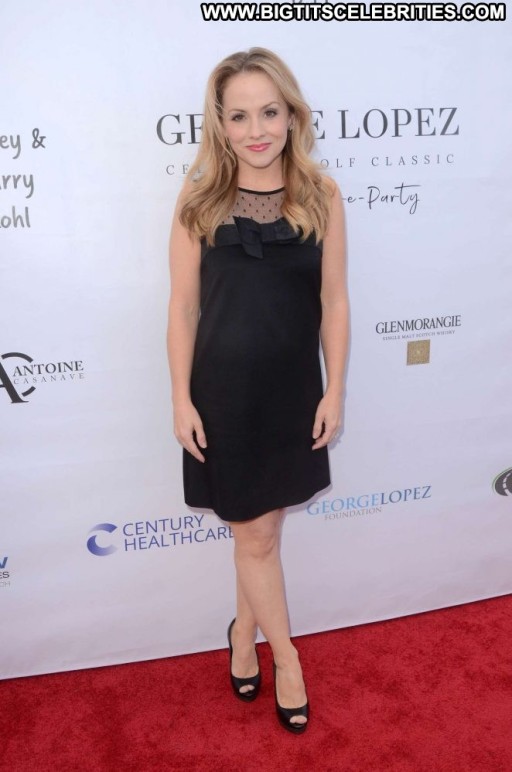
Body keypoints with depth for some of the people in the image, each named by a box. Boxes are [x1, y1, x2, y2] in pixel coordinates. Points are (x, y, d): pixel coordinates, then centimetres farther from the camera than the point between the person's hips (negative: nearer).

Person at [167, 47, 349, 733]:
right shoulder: (199, 199, -6)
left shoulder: (321, 194, -4)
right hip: (223, 389, -1)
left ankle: (245, 631, 42)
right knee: (254, 532, 9)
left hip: (293, 389, 1)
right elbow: (184, 305, -3)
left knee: (262, 526, 16)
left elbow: (334, 301, 0)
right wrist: (182, 398, -5)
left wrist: (334, 391, -1)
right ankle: (285, 658, 31)